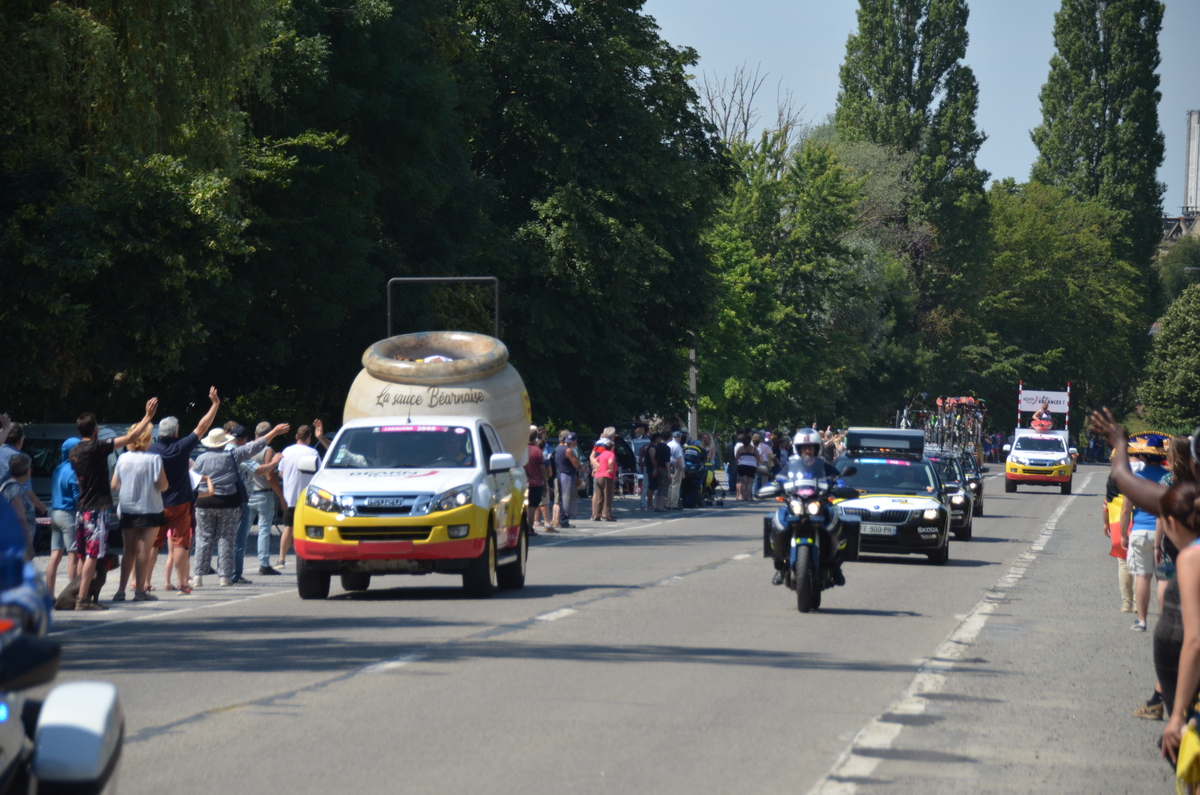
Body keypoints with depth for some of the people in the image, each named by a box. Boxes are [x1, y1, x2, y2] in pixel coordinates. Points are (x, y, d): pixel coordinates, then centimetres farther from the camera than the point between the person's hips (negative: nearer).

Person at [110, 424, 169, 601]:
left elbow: (114, 485, 2)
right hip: (149, 510, -4)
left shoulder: (122, 458, -2)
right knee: (143, 551, 2)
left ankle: (121, 590, 9)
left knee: (129, 551, 13)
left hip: (127, 511, 4)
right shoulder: (153, 460, -14)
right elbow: (162, 485, -16)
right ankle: (140, 590, 2)